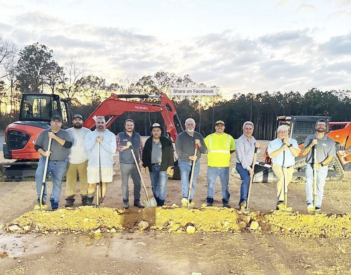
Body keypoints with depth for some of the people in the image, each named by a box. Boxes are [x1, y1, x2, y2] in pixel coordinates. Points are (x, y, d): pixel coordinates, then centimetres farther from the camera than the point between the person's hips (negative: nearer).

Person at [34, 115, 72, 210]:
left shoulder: (65, 134, 1)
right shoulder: (44, 133, 4)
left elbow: (68, 144, -16)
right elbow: (37, 146, 3)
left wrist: (55, 137, -21)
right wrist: (44, 153, -17)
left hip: (60, 163, 0)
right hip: (45, 160, 0)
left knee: (57, 182, 3)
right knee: (39, 174, -25)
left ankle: (54, 202, 17)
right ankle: (41, 198, -16)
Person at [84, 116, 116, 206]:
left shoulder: (111, 135, 5)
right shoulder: (90, 134, 8)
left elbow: (113, 149, -7)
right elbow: (86, 147, -8)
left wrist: (102, 141, -13)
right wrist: (95, 139, -15)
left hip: (107, 164, 0)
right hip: (93, 164, 0)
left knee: (104, 183, 3)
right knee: (92, 184, 0)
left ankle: (101, 203, 16)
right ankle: (89, 202, 23)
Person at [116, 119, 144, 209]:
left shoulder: (137, 136, 9)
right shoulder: (120, 136, 0)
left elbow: (141, 149, 12)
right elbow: (115, 147, -4)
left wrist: (141, 159, 6)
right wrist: (125, 147, -15)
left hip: (135, 163, 3)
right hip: (124, 163, -3)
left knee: (137, 182, 4)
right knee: (125, 183, 3)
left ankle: (137, 201, 16)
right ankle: (125, 201, 12)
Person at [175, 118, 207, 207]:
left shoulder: (199, 136, 10)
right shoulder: (181, 136, -2)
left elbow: (204, 151, 8)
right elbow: (179, 151, -7)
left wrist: (199, 145, -12)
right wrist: (189, 157, -16)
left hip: (196, 163, 4)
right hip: (184, 162, -4)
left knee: (193, 182, 6)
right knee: (184, 177, -24)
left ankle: (190, 200, 17)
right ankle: (184, 198, -34)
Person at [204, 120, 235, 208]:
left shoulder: (229, 138, 9)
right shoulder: (209, 137, 7)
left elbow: (233, 149, 18)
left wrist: (225, 154, 7)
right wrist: (212, 154, 5)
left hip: (225, 166, 1)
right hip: (212, 165, -1)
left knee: (225, 185, 6)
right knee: (211, 184, 2)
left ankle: (226, 202, 17)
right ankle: (209, 202, 12)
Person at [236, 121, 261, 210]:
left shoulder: (252, 139, 9)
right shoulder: (240, 141, -15)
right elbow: (242, 157, -19)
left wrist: (257, 146, -1)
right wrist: (249, 168, -20)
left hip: (250, 166, 8)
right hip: (242, 166, -8)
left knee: (248, 183, 9)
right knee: (246, 179, -29)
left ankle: (242, 204, 19)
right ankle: (243, 200, -37)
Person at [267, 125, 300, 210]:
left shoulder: (293, 142, 2)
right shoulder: (273, 143, -3)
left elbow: (296, 154, -10)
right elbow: (271, 155, -16)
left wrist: (289, 145, -21)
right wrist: (281, 149, -23)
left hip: (289, 167, 4)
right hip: (277, 166, -4)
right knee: (282, 178, -31)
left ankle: (279, 205, 26)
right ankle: (280, 200, -25)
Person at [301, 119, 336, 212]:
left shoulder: (330, 141, 2)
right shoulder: (309, 138, 4)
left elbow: (330, 157, 1)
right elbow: (303, 153, 3)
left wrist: (321, 164, -13)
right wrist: (311, 145, -13)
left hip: (322, 167, 1)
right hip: (310, 165, 0)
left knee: (320, 186, 1)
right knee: (309, 181, -24)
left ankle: (317, 206, 13)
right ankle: (310, 203, -28)